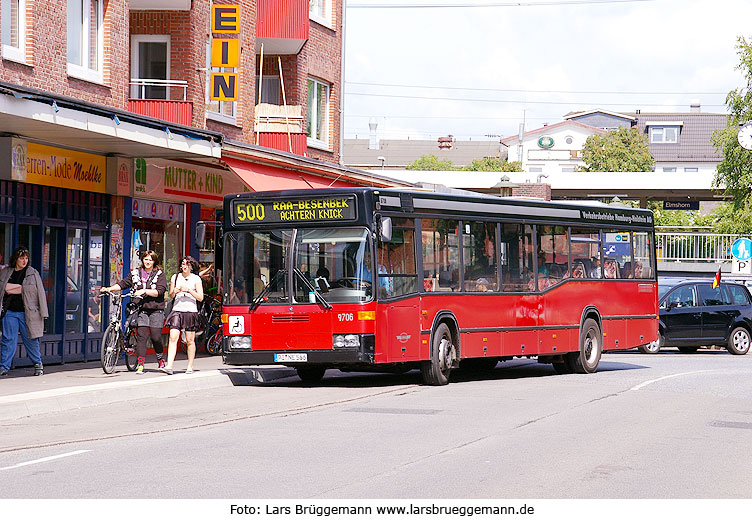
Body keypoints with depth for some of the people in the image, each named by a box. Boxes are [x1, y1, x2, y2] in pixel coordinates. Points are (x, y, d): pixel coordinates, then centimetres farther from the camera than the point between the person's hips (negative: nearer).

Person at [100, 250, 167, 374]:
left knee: (156, 337, -4)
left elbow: (159, 291, -8)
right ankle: (140, 363, -9)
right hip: (141, 309, 2)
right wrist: (109, 288, -6)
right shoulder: (135, 274, 14)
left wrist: (144, 291, -19)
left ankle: (161, 360, 19)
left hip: (156, 309, -2)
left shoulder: (160, 274, 4)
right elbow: (123, 283, 8)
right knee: (141, 336, -9)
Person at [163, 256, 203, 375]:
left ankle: (190, 366, 13)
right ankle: (169, 366, -17)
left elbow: (200, 297, 1)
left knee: (190, 341, 1)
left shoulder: (196, 279, 5)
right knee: (173, 338, -11)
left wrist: (189, 290, -11)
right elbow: (171, 296, 17)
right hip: (177, 310, 2)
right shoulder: (175, 277, 12)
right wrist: (175, 291, -5)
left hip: (191, 311, -2)